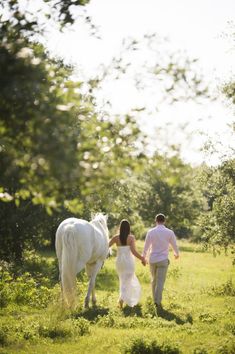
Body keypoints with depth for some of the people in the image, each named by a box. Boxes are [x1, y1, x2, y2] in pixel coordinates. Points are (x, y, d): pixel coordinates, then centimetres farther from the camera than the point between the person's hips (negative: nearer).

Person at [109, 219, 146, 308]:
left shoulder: (116, 237, -4)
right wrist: (142, 258, -8)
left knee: (123, 280, 22)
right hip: (129, 261, -3)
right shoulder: (131, 237, -11)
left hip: (119, 261, 3)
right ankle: (122, 298, -22)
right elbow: (133, 251, -18)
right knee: (126, 282, 1)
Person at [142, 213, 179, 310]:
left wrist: (143, 257, 23)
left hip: (152, 260, 2)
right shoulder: (169, 232, -5)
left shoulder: (151, 232, -3)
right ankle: (158, 302, -12)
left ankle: (155, 300, 23)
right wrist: (176, 254, 29)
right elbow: (174, 245, 7)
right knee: (160, 282, -3)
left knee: (154, 280, 18)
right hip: (163, 260, -2)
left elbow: (146, 246, 5)